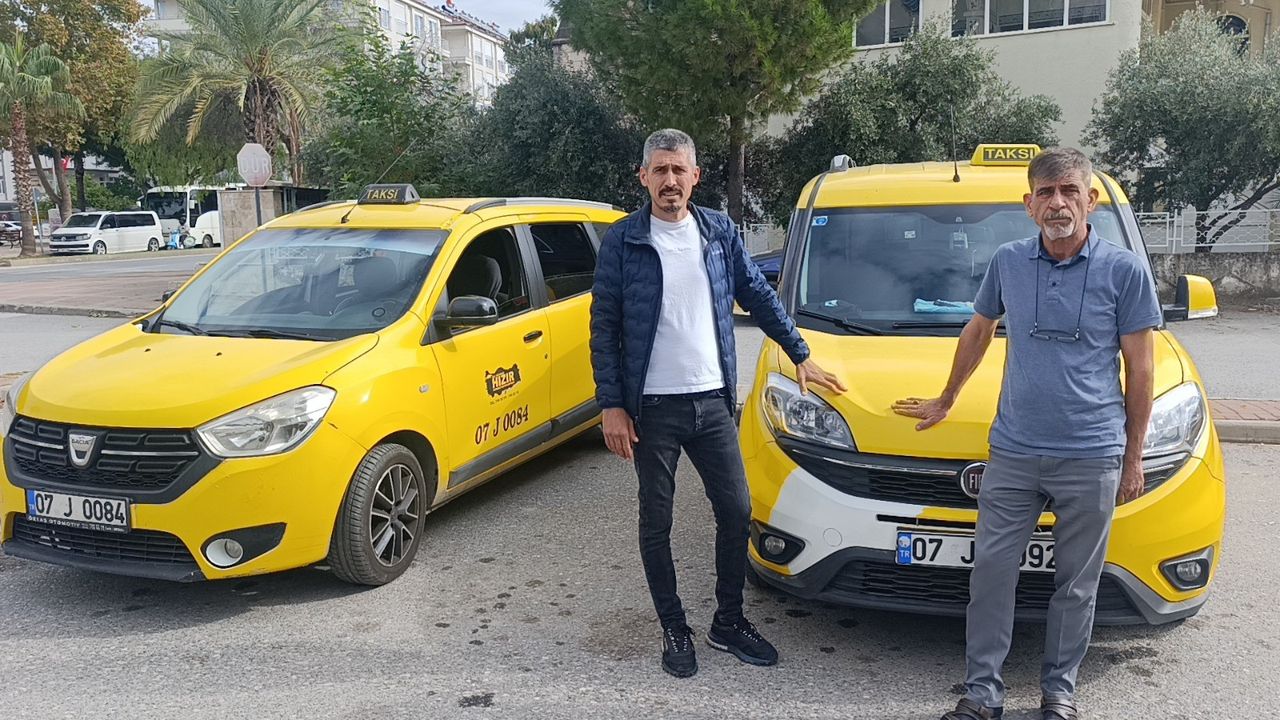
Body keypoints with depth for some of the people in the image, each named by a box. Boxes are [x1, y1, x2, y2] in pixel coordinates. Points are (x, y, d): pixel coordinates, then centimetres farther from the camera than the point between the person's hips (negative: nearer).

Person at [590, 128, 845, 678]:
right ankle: (674, 631, 23)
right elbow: (603, 327, -5)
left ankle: (729, 622, 25)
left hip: (713, 401, 3)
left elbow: (759, 297, 14)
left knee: (736, 511, 7)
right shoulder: (622, 241, -5)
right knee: (656, 522, 7)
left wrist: (800, 356, 14)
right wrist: (611, 405, -10)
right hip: (652, 407, -3)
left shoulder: (720, 232, 4)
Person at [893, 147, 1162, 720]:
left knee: (1076, 584, 9)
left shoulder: (1124, 270, -3)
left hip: (1091, 457, -2)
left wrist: (1133, 457, 1)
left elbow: (1139, 368, 1)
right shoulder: (1008, 262, 5)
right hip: (1012, 452, 2)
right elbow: (977, 334, 20)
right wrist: (945, 401, 27)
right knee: (990, 572, 3)